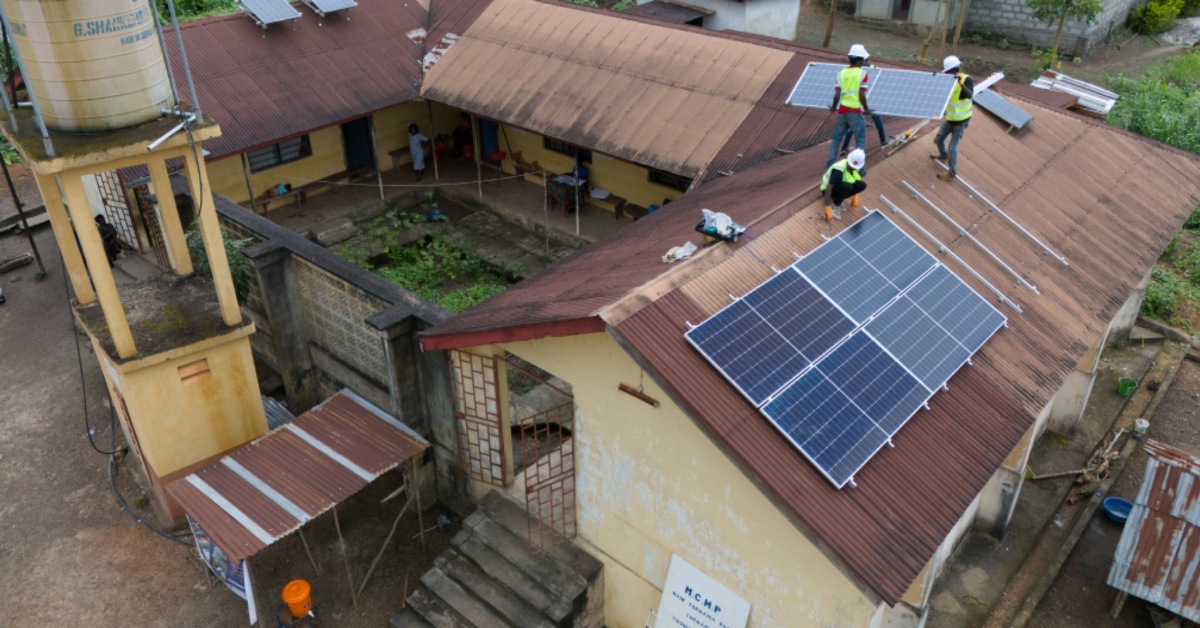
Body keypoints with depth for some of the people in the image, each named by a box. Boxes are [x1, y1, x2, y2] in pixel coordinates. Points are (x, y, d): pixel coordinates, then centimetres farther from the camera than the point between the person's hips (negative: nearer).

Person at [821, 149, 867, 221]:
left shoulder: (856, 167, -10)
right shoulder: (838, 170, -32)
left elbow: (856, 182, 12)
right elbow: (828, 189, -35)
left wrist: (855, 197, 5)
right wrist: (827, 209, -37)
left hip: (840, 187, 7)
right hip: (829, 189, -7)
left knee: (862, 185, -16)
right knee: (847, 186, -37)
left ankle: (838, 199, 1)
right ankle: (835, 204, -11)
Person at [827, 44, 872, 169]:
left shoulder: (841, 73, 2)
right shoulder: (862, 73, -9)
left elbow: (837, 95, -3)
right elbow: (862, 96, -13)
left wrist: (833, 107, 14)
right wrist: (867, 109, 2)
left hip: (842, 110, 4)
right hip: (855, 111, -4)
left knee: (837, 137, 17)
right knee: (860, 141, 4)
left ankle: (830, 163, 20)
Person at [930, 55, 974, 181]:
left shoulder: (966, 80, -22)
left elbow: (970, 95, -41)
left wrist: (961, 83, -55)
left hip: (961, 120, -7)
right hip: (950, 118, 7)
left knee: (953, 146, -4)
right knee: (939, 139, 19)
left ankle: (952, 173, 9)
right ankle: (943, 155, 50)